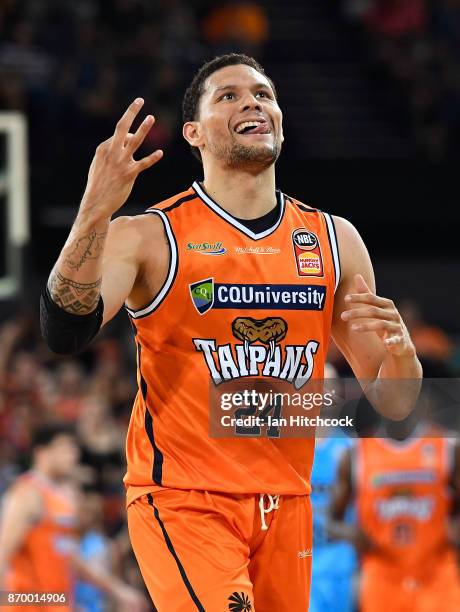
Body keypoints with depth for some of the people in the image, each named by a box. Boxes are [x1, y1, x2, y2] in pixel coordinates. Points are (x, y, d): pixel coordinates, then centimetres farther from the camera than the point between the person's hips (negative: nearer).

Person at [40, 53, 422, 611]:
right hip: (181, 501, -5)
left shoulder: (335, 240, 8)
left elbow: (394, 404, 11)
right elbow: (65, 334, -23)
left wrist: (398, 349, -12)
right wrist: (96, 210, -32)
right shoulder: (147, 238, -5)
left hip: (286, 506, 5)